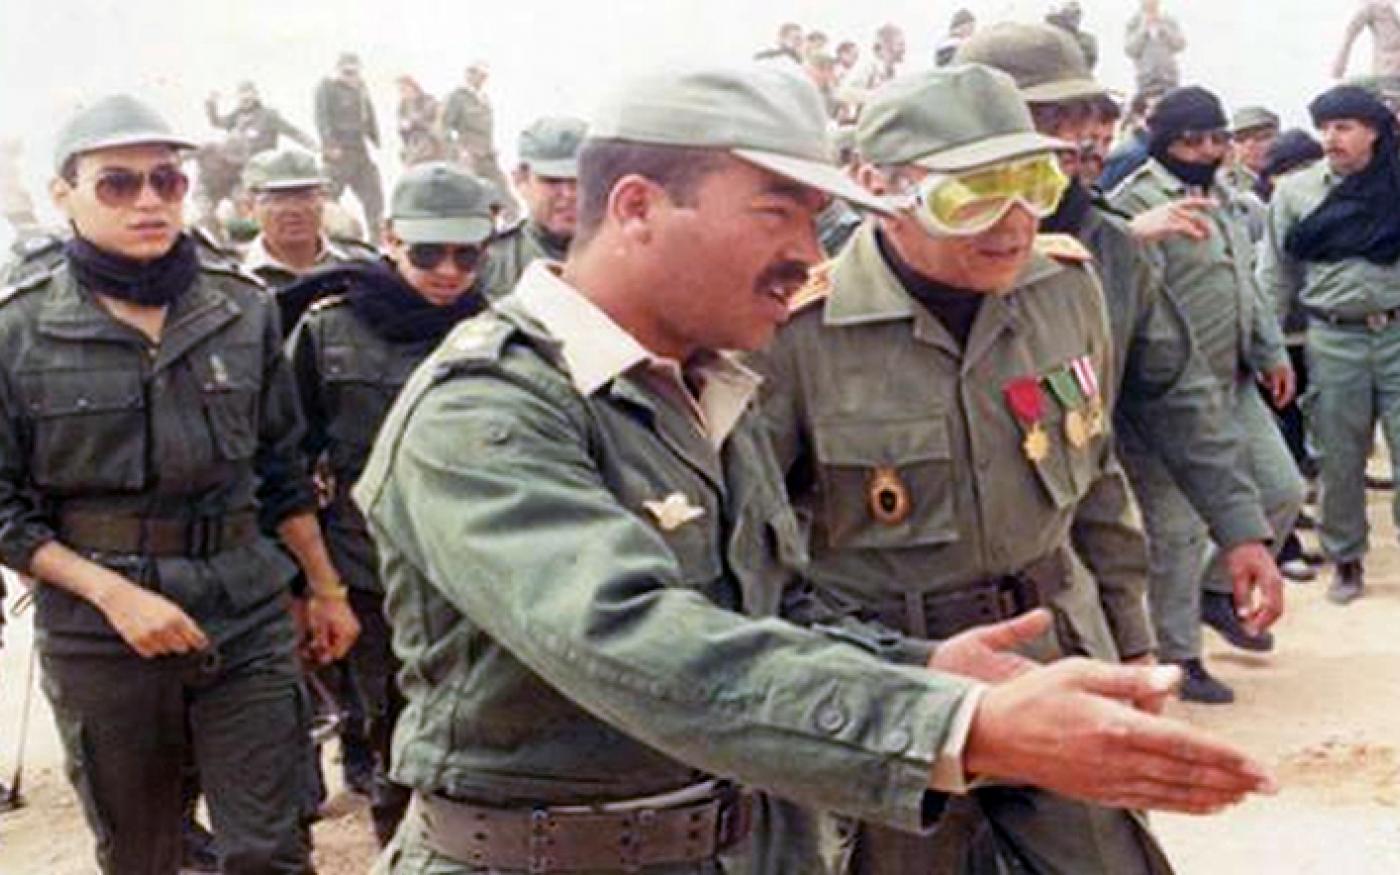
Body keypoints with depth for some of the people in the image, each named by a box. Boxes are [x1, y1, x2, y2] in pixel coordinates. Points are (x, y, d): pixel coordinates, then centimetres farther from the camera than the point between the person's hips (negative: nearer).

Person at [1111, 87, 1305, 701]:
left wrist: (1271, 352, 19)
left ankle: (1216, 591, 33)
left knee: (1282, 491, 13)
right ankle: (1177, 656, 13)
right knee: (1178, 528, -1)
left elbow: (1248, 282, 23)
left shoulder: (1223, 199, 15)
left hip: (1234, 385, 9)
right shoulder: (1136, 203, -15)